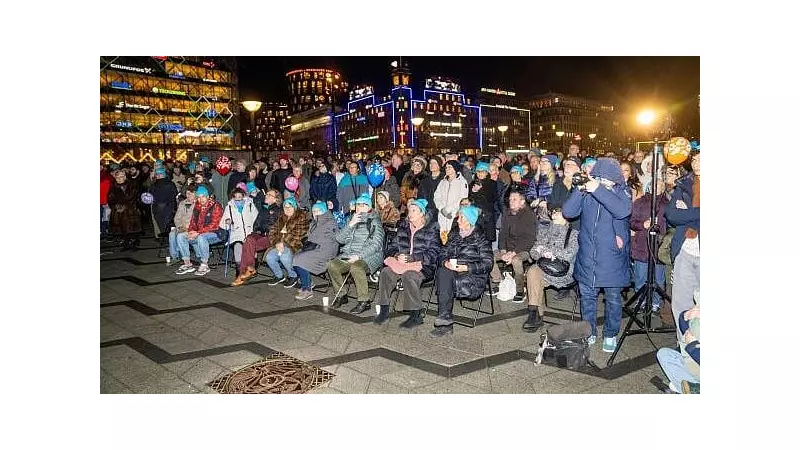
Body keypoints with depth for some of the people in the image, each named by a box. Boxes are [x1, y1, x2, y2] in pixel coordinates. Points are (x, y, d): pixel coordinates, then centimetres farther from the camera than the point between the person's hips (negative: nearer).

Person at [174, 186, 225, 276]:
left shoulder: (215, 206, -11)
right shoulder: (197, 207, 12)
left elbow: (214, 225, -19)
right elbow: (193, 222, 17)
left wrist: (198, 233, -23)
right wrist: (191, 231, -5)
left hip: (215, 234, -8)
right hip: (198, 234, 8)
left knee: (201, 237, -37)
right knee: (180, 236, -5)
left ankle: (204, 265, -22)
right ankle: (187, 264, -1)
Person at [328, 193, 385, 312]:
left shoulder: (374, 222, 0)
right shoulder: (351, 219, 17)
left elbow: (376, 244, -11)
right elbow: (339, 239, 8)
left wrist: (359, 256, -21)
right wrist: (350, 225, -6)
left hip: (368, 257, -6)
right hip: (348, 255, 6)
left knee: (356, 267, -36)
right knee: (332, 265, -19)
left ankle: (364, 301, -23)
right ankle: (341, 296, -1)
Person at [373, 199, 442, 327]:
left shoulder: (431, 228, 0)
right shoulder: (403, 226, 16)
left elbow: (433, 254, -8)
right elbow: (393, 246, 17)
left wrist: (410, 258, -15)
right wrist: (397, 255, -7)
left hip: (423, 265, -5)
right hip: (401, 261, 5)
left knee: (408, 275, -35)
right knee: (386, 272, -23)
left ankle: (416, 315, -23)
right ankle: (383, 310, -14)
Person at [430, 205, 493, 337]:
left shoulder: (480, 238, 4)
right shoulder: (453, 236, 23)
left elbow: (487, 264, -2)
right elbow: (443, 254, 19)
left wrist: (466, 267, -16)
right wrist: (446, 262, -6)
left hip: (473, 277, -4)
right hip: (451, 271, 5)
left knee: (445, 277, -32)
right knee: (442, 272, -31)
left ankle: (444, 316, -29)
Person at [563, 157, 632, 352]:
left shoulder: (622, 191, -5)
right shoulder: (587, 191, 1)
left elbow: (623, 211, -26)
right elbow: (568, 212, -7)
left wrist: (598, 190, -29)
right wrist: (579, 190, -19)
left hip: (612, 258, -2)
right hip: (587, 257, 2)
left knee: (613, 298, 10)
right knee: (587, 296, 13)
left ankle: (610, 335, 28)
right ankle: (589, 332, 30)